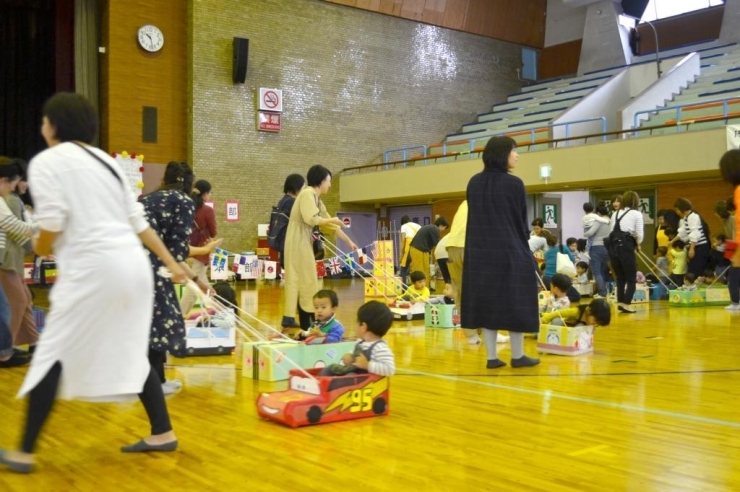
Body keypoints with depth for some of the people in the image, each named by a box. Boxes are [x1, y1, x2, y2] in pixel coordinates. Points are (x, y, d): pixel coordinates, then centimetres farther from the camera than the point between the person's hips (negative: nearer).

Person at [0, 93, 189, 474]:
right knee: (131, 352, 17)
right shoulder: (105, 160, 19)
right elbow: (138, 220, 18)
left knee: (54, 354, 4)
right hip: (133, 265, 8)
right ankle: (163, 433, 22)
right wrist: (171, 264, 20)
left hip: (94, 268, -7)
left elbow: (52, 223, -13)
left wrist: (40, 249, 10)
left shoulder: (46, 161, -2)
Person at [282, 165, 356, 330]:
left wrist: (349, 241, 28)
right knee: (305, 280, -5)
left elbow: (331, 226, 24)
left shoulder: (317, 199, 18)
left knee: (299, 280, 7)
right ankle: (307, 321, 0)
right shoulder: (307, 194, -10)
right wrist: (333, 220, -7)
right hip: (298, 241, -9)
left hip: (304, 242, 9)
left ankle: (290, 317, 8)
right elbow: (311, 219, -22)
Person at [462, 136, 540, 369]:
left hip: (480, 252, 5)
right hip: (510, 252, -5)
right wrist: (524, 249, 11)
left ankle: (492, 357, 10)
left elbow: (473, 218, 10)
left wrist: (483, 243, 17)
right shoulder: (514, 184, -11)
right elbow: (521, 221, -3)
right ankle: (517, 356, 14)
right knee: (515, 302, 6)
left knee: (487, 302, 8)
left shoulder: (473, 183, 5)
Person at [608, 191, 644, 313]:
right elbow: (639, 234, -2)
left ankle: (620, 302, 13)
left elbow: (611, 230, 9)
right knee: (632, 278, 5)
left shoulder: (615, 213, 18)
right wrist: (637, 244, 20)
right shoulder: (636, 214, 3)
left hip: (613, 246, 5)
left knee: (620, 277, 16)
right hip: (626, 246, -5)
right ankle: (626, 304, -4)